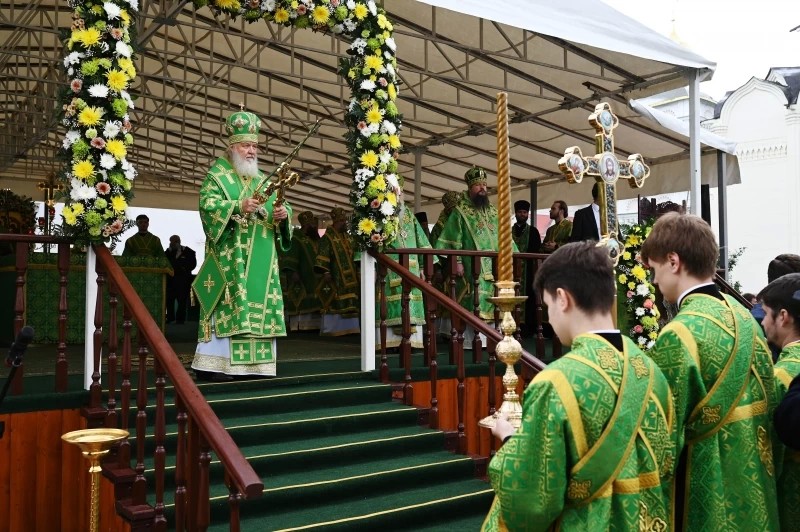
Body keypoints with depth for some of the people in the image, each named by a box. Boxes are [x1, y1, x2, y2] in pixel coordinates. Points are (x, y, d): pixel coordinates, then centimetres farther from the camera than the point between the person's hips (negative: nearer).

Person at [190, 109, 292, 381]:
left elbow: (282, 208, 16)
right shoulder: (217, 176, 4)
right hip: (230, 258, -6)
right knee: (227, 306, -10)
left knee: (260, 305, 3)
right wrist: (238, 207, -24)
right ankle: (213, 363, -6)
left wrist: (282, 214, -8)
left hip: (260, 261, 6)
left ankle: (254, 362, 9)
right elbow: (207, 205, -11)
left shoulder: (264, 180, 21)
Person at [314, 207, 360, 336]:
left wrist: (356, 275, 17)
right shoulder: (327, 238, -5)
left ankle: (347, 329, 9)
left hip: (349, 279, 7)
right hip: (335, 279, -7)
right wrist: (325, 272, -24)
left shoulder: (347, 238, 17)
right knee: (335, 305, -10)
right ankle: (331, 331, -6)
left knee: (348, 307, 5)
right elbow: (322, 257, -13)